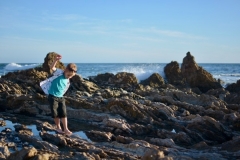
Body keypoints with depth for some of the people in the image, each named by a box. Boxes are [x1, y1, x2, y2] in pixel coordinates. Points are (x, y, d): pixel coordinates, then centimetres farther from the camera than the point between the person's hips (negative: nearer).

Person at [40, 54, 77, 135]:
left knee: (63, 113, 0)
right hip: (52, 97, -5)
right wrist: (56, 60, -43)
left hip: (61, 98, 5)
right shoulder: (59, 73, -11)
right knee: (56, 114, 3)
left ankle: (66, 129, 4)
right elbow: (52, 67, -28)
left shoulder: (67, 82, 5)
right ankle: (58, 127, 20)